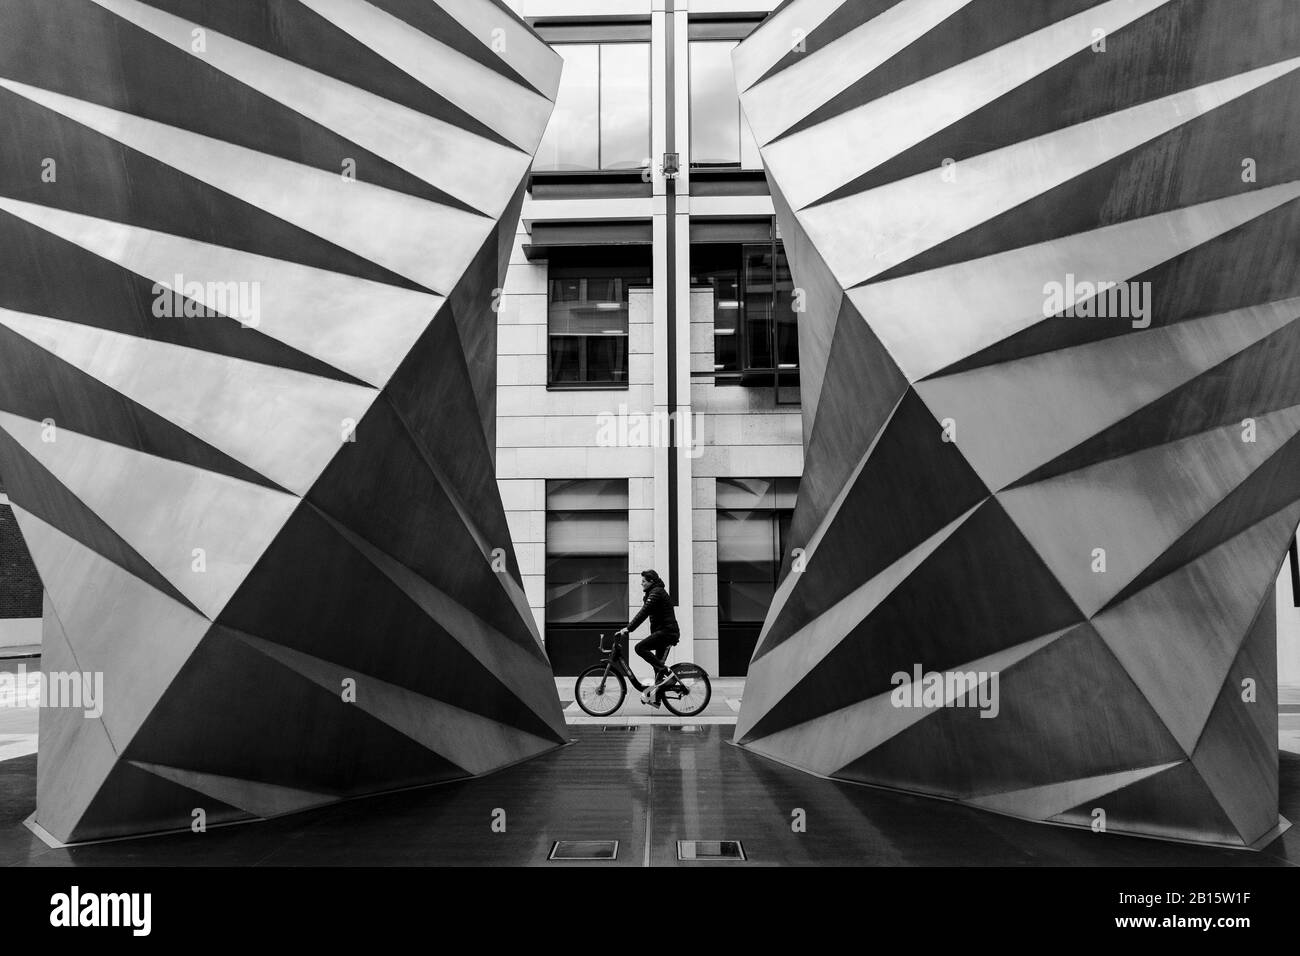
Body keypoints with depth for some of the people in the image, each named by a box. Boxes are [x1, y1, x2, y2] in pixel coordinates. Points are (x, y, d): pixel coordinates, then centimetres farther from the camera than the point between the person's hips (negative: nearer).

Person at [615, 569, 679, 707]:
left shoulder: (656, 593, -12)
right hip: (668, 632, 10)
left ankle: (666, 672, -18)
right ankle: (655, 698, 15)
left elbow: (643, 613, -21)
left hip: (666, 631, -10)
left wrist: (628, 629, -24)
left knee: (640, 648, -19)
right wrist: (628, 628, 25)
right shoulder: (658, 592, 21)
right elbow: (644, 613, 26)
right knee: (658, 664, 11)